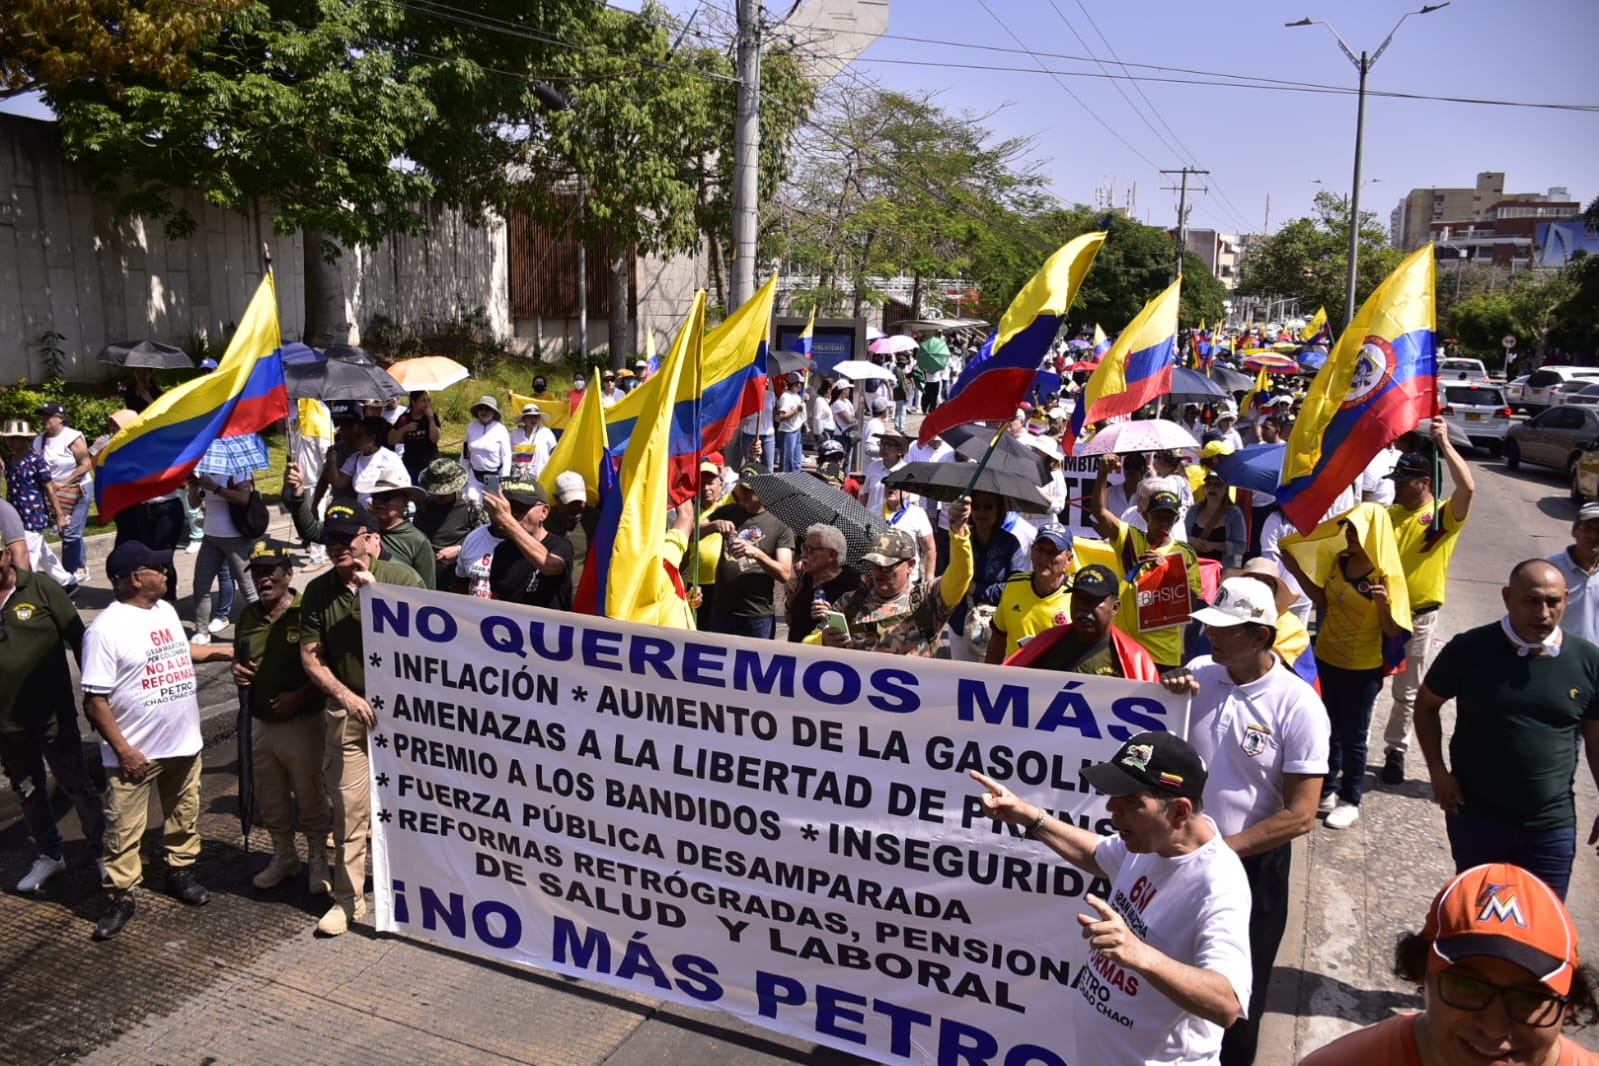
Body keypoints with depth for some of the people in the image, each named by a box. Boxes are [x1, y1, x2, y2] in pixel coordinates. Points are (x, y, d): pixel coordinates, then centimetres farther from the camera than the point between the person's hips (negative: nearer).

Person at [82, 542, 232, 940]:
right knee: (124, 831, 7)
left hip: (184, 743, 7)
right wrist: (123, 750, -19)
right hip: (136, 753, -7)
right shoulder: (105, 629, -20)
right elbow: (94, 700, -19)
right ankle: (122, 897, 21)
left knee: (184, 817, 20)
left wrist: (228, 652, 18)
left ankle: (180, 872, 38)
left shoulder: (165, 610, 4)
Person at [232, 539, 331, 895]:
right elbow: (240, 659, 21)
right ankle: (283, 857, 38)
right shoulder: (248, 616, 6)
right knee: (270, 798, 19)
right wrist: (237, 671, -2)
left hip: (301, 722, -6)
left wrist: (298, 697, -23)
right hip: (260, 723, 6)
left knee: (311, 797, 8)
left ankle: (319, 861, 25)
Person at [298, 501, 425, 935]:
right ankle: (347, 898, 17)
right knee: (348, 809, 5)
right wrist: (345, 695, -10)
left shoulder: (401, 578, -6)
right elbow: (310, 655, 4)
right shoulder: (318, 591, 4)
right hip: (347, 710, 2)